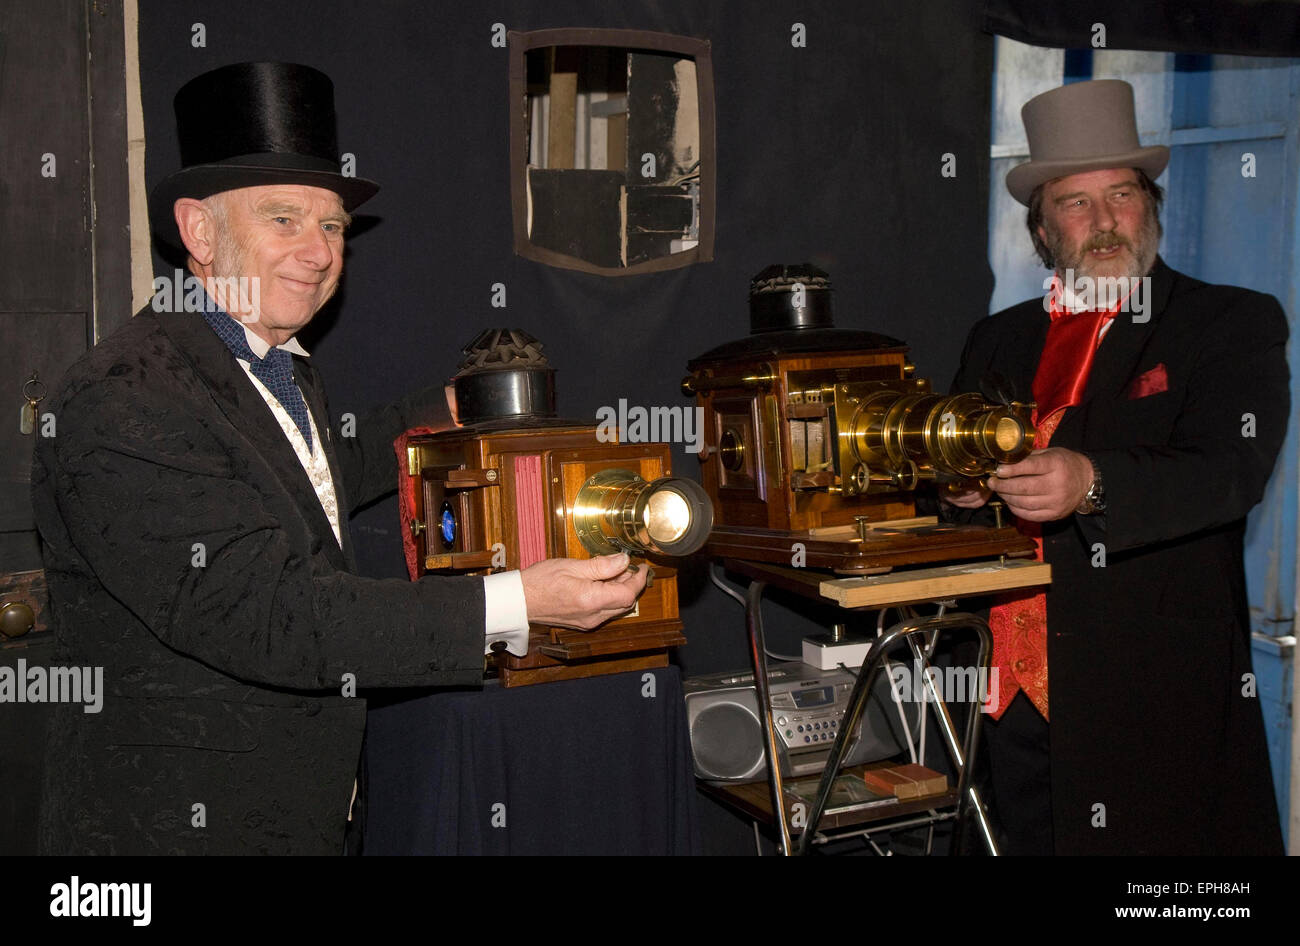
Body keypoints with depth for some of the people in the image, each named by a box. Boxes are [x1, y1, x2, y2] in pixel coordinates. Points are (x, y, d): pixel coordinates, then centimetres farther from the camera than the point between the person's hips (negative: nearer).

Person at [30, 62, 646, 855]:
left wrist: (447, 410, 26)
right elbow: (258, 618, -30)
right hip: (178, 823, -8)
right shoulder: (122, 400, -23)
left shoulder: (285, 371, 5)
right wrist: (515, 605, -32)